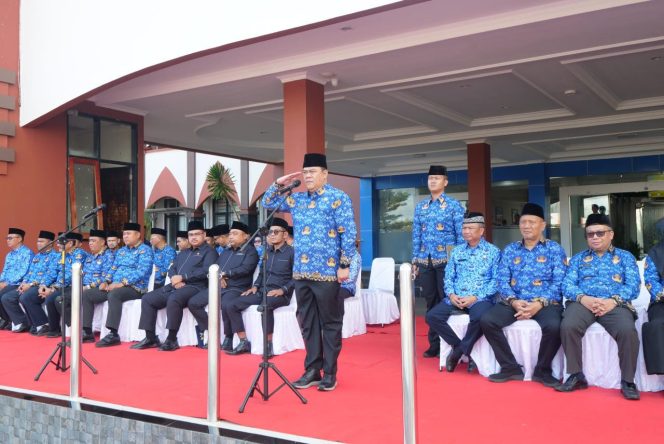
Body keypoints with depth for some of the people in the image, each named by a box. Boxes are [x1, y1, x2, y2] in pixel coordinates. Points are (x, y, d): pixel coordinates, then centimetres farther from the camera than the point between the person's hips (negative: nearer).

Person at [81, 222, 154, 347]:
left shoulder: (144, 250, -4)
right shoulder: (121, 251, 22)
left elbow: (142, 271, -17)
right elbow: (113, 269, 22)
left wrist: (122, 283, -24)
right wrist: (106, 282, 1)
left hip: (135, 288, -9)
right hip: (114, 287, 9)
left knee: (114, 294, -39)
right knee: (86, 295, -2)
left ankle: (113, 334, -38)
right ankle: (87, 332, -2)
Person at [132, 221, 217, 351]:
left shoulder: (209, 252, 4)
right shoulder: (183, 253, 28)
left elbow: (206, 271, -12)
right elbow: (172, 270, 20)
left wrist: (182, 277, -13)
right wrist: (175, 279, -5)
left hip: (195, 287, -8)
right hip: (175, 286, 8)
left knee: (174, 299, -36)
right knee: (148, 299, -6)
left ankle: (172, 340, -28)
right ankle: (150, 338, -3)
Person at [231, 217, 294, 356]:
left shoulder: (291, 252, -3)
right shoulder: (268, 252, 19)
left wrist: (283, 290, -20)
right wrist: (255, 286, 7)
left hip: (280, 294, -7)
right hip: (263, 291, 7)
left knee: (265, 306, -41)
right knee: (232, 307, -8)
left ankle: (268, 345, -27)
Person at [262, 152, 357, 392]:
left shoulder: (338, 198, -5)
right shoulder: (296, 199, 13)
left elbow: (349, 233, -10)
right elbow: (268, 203, 22)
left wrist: (344, 265, -14)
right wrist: (279, 184, 6)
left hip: (327, 272, -6)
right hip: (301, 272, 6)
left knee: (330, 323, 3)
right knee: (307, 323, 11)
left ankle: (329, 373, 12)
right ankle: (312, 370, 21)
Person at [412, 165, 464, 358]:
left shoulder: (454, 205, -2)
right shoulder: (420, 207, 11)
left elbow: (461, 235, -3)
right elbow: (416, 236, 12)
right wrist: (415, 261, 9)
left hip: (445, 260, -4)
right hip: (425, 261, 4)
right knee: (431, 302, 10)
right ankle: (434, 343, 19)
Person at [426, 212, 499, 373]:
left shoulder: (493, 251, 3)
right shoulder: (457, 251, 17)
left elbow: (496, 280, -6)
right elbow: (449, 277, 13)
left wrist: (476, 297, -17)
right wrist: (451, 294, -8)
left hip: (481, 299, -4)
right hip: (456, 298, 5)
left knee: (480, 317, -38)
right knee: (432, 316, -19)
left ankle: (459, 351, -13)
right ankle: (465, 350, -9)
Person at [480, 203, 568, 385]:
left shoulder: (554, 249, 6)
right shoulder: (510, 250, 14)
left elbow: (559, 282, -4)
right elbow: (502, 280, 5)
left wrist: (540, 303, -19)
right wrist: (513, 301, -14)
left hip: (545, 303, -3)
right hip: (514, 302, 3)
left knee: (553, 326, -34)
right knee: (487, 321, -22)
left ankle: (542, 370, -7)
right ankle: (511, 368, -7)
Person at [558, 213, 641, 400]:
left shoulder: (625, 257, 19)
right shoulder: (578, 258, 22)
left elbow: (633, 285, 4)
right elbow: (567, 285, 9)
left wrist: (614, 301, -15)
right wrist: (583, 298, -14)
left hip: (615, 304, -1)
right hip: (583, 302, 1)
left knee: (627, 330, -33)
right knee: (568, 326, -32)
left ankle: (628, 381, -15)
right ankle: (577, 376, -16)